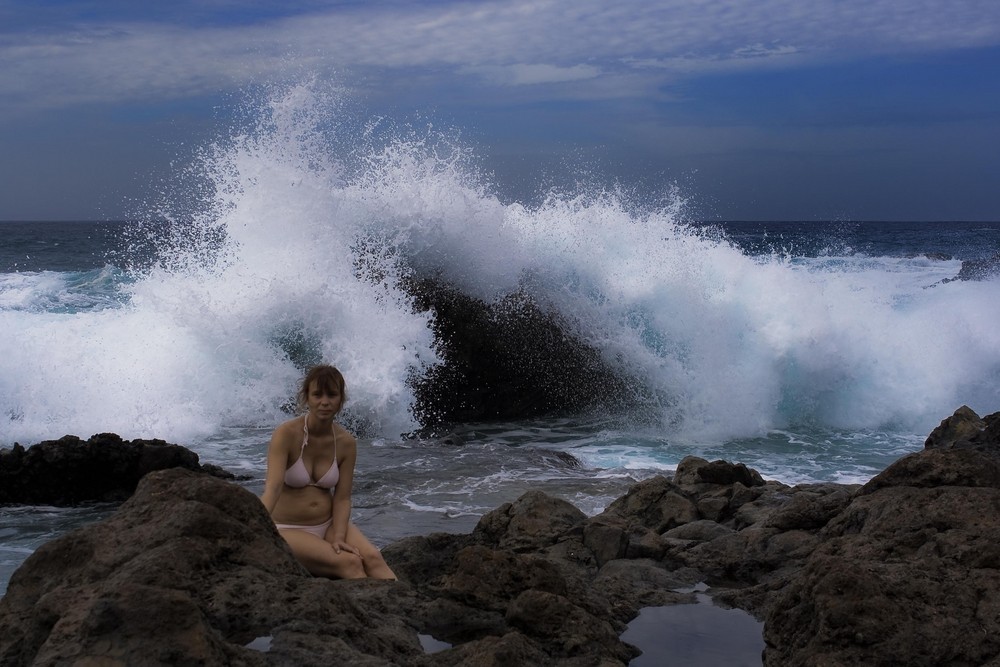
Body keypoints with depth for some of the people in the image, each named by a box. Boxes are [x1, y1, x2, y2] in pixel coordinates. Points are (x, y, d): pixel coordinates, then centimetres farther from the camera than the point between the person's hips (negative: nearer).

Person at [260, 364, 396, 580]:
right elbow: (273, 487, -27)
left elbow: (342, 498, -1)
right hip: (287, 530, -4)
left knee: (372, 558, -24)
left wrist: (339, 537, -18)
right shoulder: (286, 435, -16)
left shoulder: (346, 443, -2)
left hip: (328, 524, 4)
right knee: (349, 563, -28)